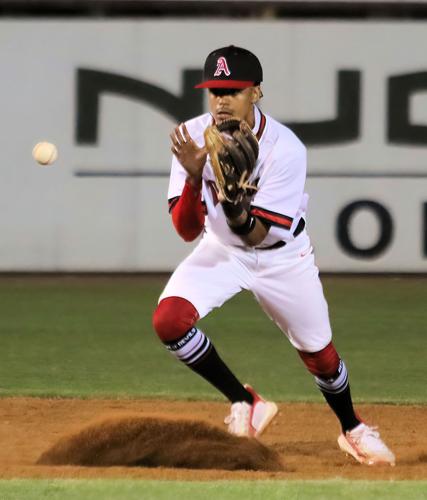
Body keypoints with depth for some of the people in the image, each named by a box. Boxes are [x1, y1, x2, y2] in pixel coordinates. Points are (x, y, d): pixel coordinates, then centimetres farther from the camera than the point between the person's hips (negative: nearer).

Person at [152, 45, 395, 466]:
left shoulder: (285, 148, -28)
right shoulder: (193, 137, -21)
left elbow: (258, 234, -30)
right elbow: (186, 231, -24)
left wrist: (234, 207, -52)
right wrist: (194, 177, -41)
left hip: (282, 255, -1)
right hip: (221, 250, 2)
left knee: (319, 355, 9)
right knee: (168, 320, -24)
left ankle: (353, 431, 41)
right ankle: (245, 404, -3)